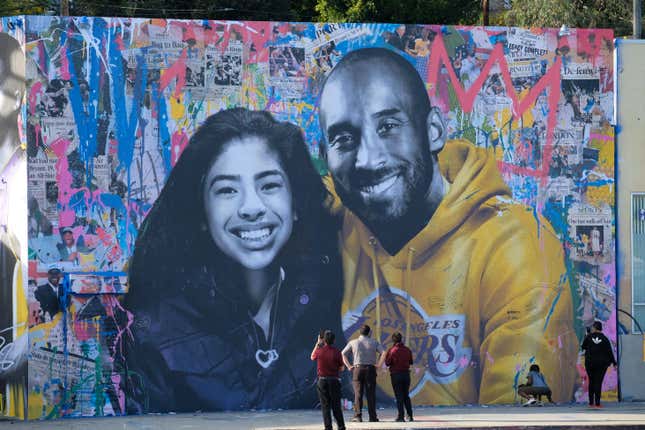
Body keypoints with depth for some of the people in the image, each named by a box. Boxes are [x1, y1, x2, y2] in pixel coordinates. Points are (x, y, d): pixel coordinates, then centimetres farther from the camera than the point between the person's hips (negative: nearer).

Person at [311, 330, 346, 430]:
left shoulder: (319, 351, -7)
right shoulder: (336, 352, -9)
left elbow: (312, 357, 18)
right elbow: (341, 368, -1)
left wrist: (317, 343, 22)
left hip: (322, 380, 0)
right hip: (334, 380, 0)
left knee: (325, 406, 4)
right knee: (336, 405, 7)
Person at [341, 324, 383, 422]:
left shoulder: (353, 343, 5)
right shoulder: (373, 343, 4)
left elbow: (343, 354, -1)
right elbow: (383, 352, -7)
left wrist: (349, 366, 1)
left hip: (357, 369, 0)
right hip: (370, 369, 0)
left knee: (358, 393, 1)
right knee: (371, 393, 2)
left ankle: (358, 416, -6)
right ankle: (372, 417, 0)